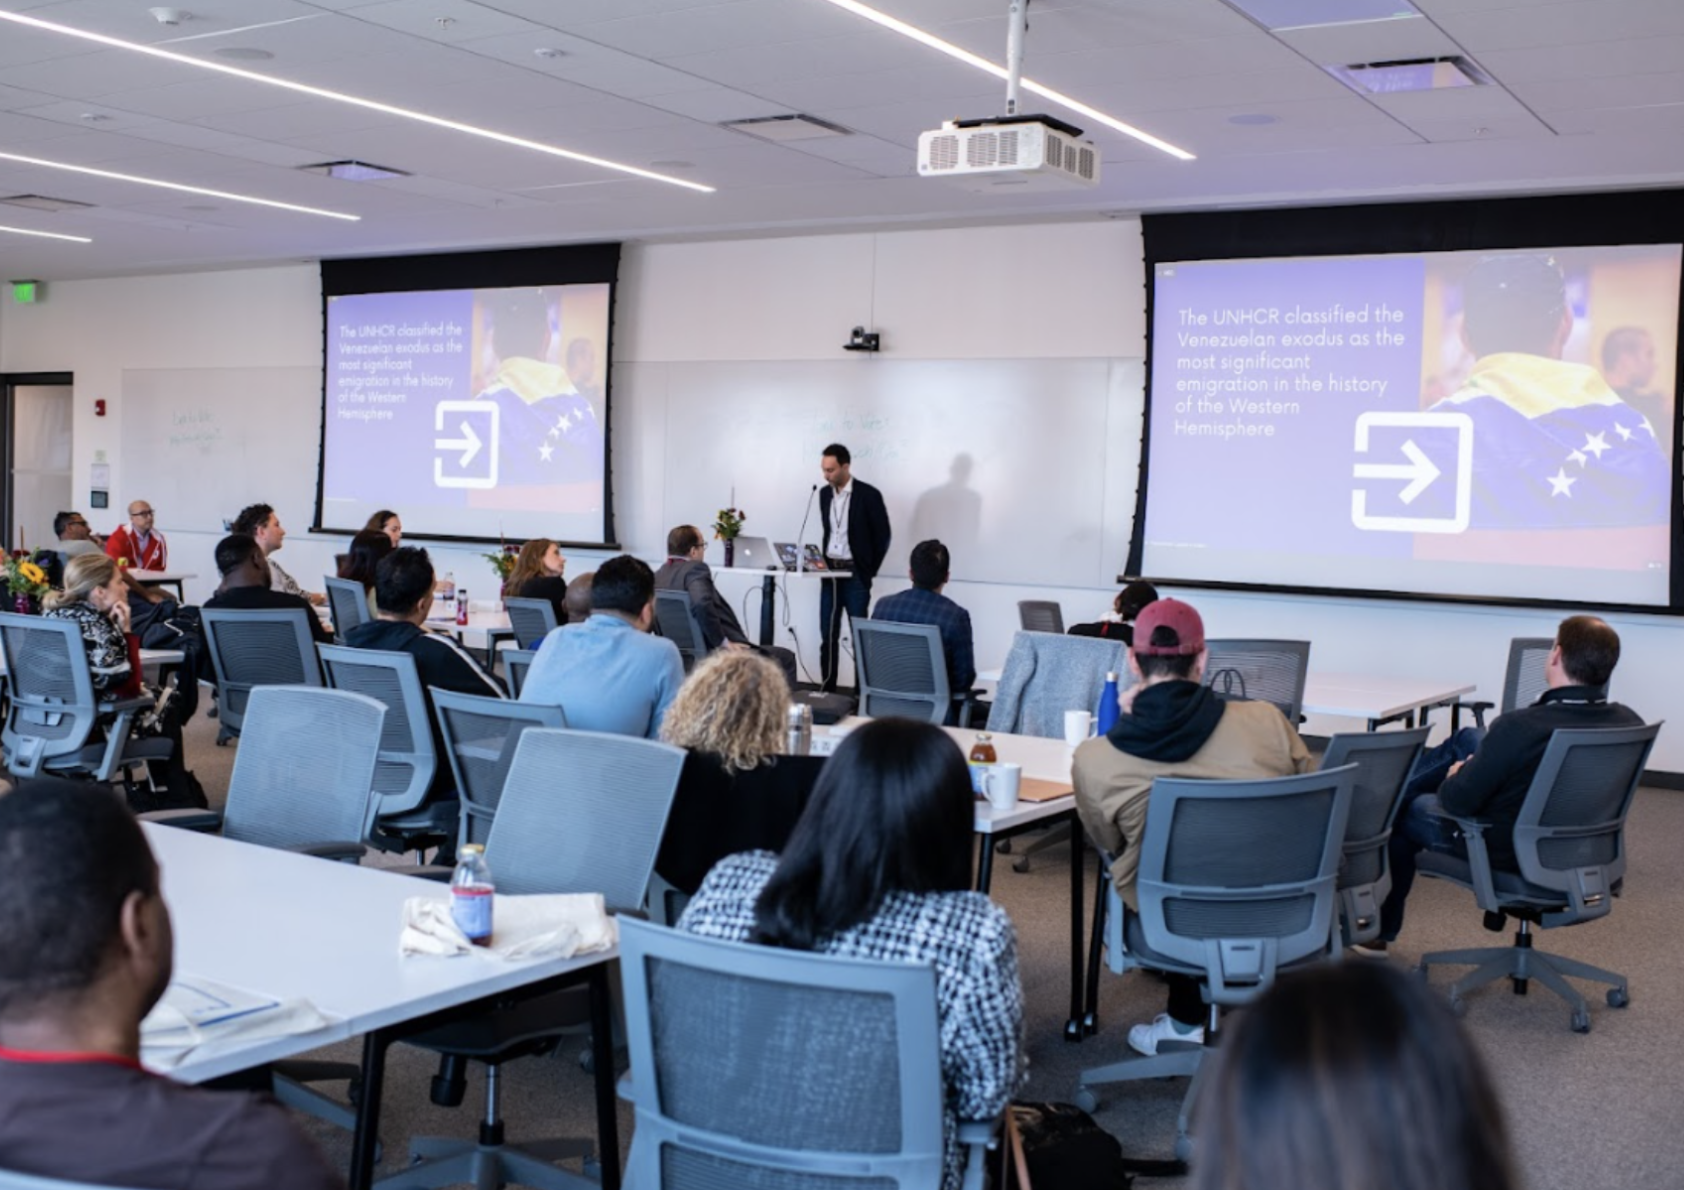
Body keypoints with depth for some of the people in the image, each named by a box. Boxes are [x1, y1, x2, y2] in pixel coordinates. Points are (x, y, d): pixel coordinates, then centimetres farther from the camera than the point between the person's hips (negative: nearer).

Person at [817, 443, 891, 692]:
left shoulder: (869, 495, -9)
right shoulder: (824, 493, 9)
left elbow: (882, 536, -5)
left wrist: (869, 571, -4)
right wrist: (823, 560, 9)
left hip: (855, 575, -5)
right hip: (830, 572, 5)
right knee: (828, 635, 5)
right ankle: (827, 689, 10)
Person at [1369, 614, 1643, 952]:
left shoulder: (1520, 727, -36)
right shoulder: (1630, 724, -17)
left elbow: (1458, 802, -25)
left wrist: (1454, 778, 0)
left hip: (1505, 851, -6)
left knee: (1405, 809, 24)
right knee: (1466, 738, 21)